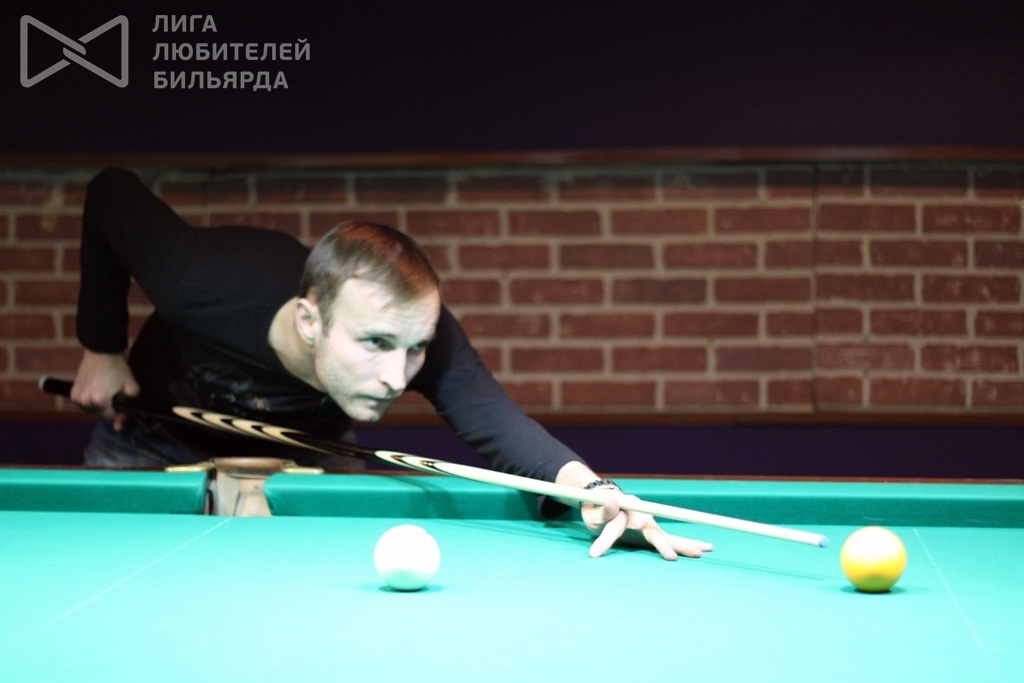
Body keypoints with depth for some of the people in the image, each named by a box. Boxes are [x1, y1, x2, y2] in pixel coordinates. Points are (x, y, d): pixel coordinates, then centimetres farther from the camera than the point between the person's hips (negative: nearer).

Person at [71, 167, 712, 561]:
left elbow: (493, 417, -54)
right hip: (152, 448, -1)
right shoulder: (203, 285, -42)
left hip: (305, 453, 1)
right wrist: (102, 348, -18)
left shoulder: (414, 326, -39)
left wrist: (589, 485, -75)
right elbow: (112, 192, -23)